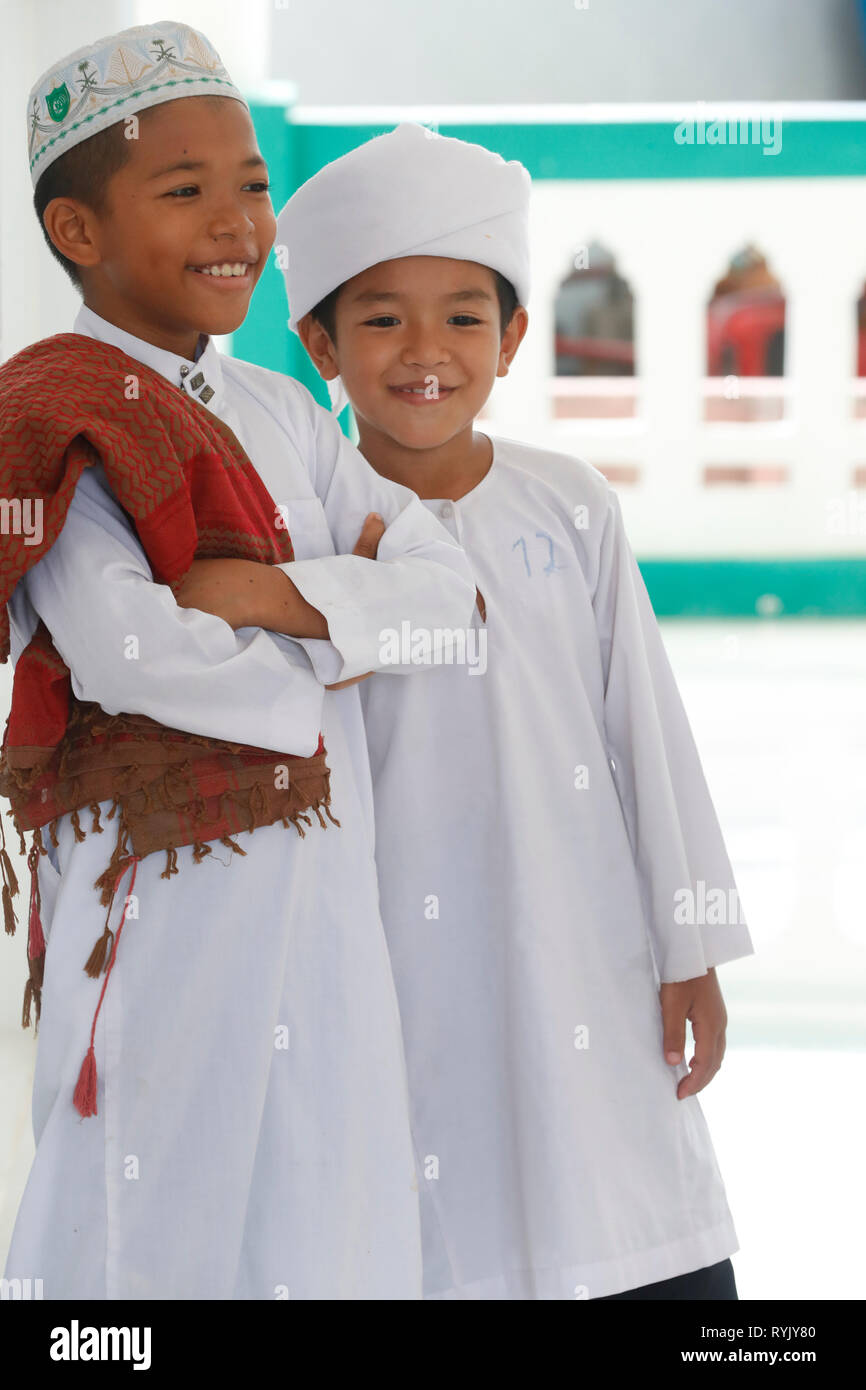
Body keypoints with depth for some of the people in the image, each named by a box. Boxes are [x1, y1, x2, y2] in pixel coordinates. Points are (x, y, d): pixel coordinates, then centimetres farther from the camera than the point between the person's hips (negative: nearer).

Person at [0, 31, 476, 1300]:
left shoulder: (279, 412, 14)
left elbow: (444, 580, 2)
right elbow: (128, 652, -21)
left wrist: (262, 593, -15)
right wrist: (351, 632, -7)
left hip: (323, 896, 7)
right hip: (169, 893, -6)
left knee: (320, 1214, 10)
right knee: (167, 1233, 0)